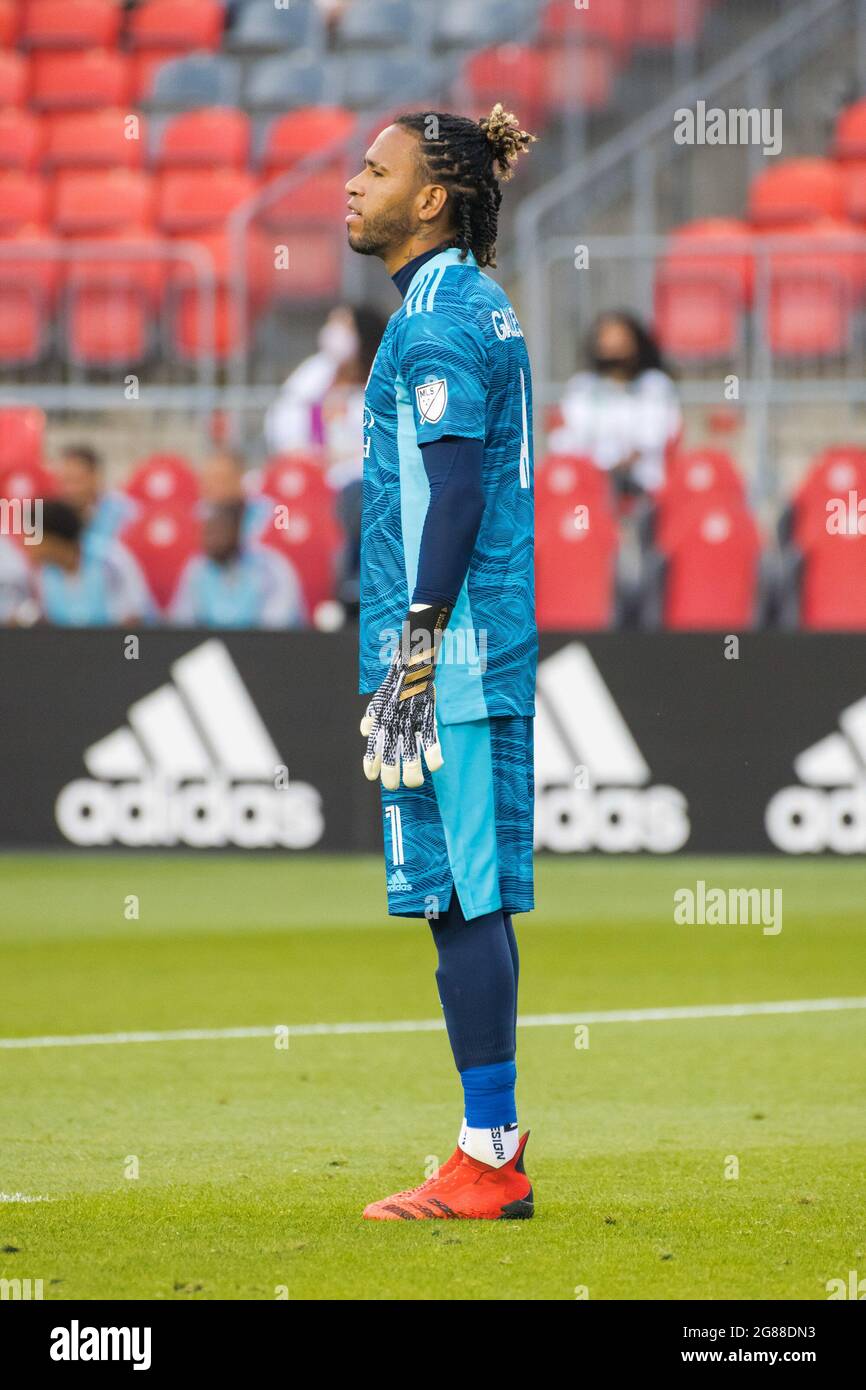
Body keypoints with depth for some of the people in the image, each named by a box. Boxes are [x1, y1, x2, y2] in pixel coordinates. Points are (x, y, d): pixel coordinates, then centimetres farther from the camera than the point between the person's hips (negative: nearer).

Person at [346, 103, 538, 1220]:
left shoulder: (438, 320, -11)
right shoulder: (480, 306, 18)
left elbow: (454, 493, -18)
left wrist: (416, 652, -20)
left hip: (447, 653, -10)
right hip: (487, 658, 10)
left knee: (464, 902, -9)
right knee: (470, 901, 11)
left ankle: (488, 1159, -9)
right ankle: (493, 1149, 13)